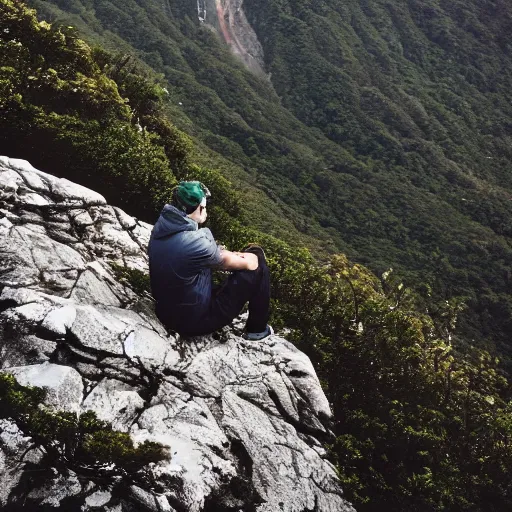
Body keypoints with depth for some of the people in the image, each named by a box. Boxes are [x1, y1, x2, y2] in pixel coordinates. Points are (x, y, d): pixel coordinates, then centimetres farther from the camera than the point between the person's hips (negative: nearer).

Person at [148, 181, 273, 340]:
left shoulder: (161, 225, -4)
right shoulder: (193, 241, -30)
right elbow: (227, 261, -10)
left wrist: (237, 256, 10)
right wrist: (247, 260, 10)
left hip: (166, 311, 8)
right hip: (194, 320, -8)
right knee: (256, 264, -1)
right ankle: (257, 329, 18)